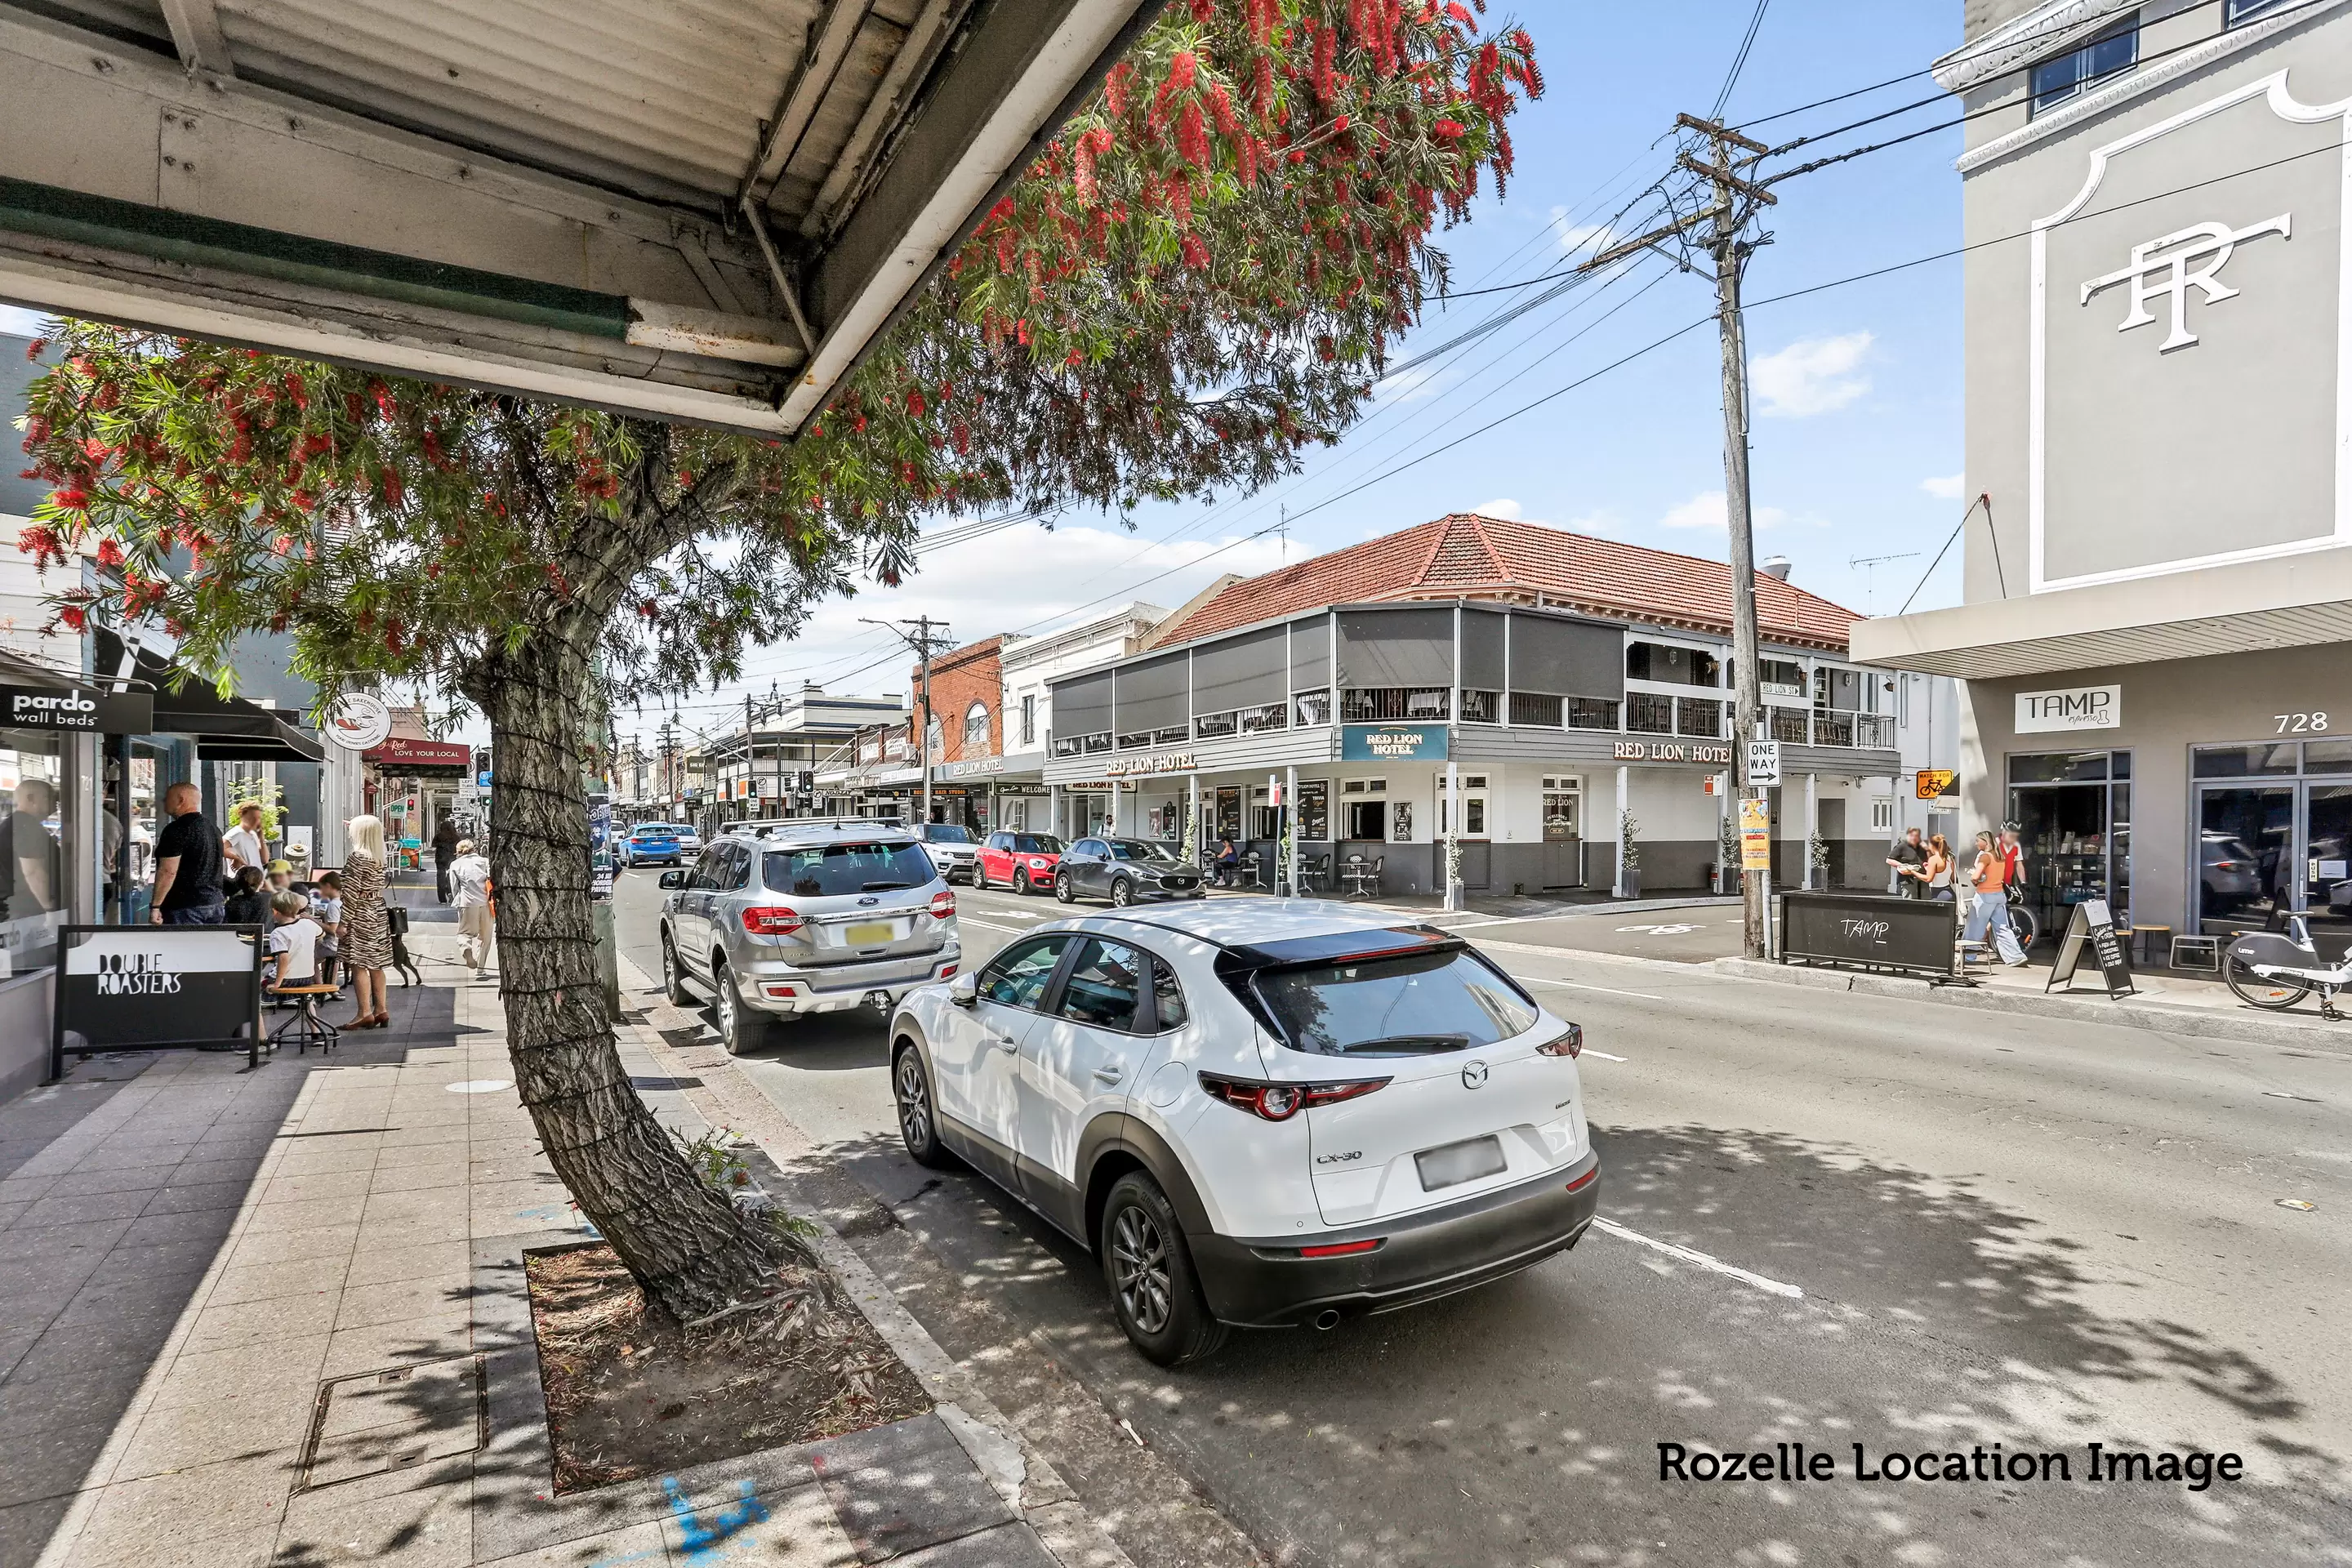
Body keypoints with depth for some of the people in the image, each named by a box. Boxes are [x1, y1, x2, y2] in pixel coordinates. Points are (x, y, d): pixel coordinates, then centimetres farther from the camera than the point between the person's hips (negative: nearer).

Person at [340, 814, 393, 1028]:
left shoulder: (356, 857, -13)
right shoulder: (379, 859, 8)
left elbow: (351, 894, -14)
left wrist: (343, 922, -12)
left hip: (360, 915, -8)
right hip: (378, 913, 8)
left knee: (359, 964, -4)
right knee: (375, 964, 10)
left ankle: (365, 1013, -3)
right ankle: (380, 1010, 13)